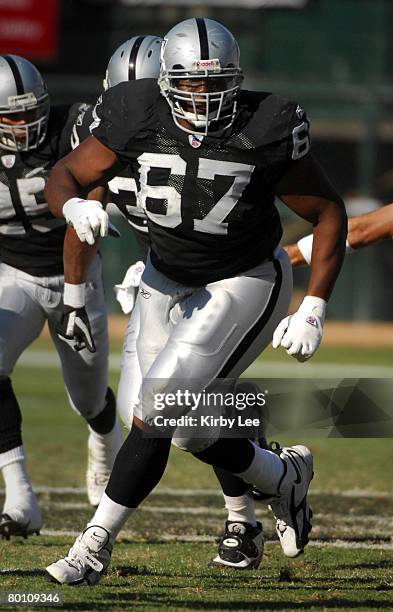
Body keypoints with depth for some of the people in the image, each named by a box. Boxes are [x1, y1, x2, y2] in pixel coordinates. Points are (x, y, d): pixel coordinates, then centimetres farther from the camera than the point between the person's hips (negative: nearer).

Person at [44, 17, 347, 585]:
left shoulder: (266, 132, -22)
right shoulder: (140, 117, -16)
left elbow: (329, 214, -10)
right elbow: (64, 176, -7)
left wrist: (314, 310, -16)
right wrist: (75, 206, -32)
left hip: (244, 284, -5)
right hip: (167, 280, 5)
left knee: (156, 412, -16)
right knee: (191, 430, 10)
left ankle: (95, 545, -6)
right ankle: (285, 477, 39)